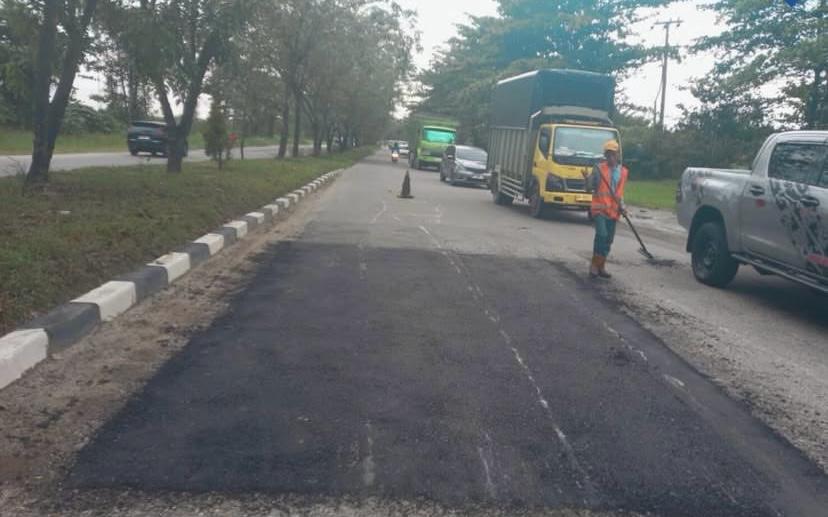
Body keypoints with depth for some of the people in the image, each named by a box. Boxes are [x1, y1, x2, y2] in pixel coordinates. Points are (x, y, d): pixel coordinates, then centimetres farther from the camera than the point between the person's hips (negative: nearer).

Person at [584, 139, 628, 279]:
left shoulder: (623, 172, 9)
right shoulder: (599, 168, -4)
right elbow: (589, 189, -4)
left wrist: (622, 207, 5)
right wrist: (587, 179, -25)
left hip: (613, 210, 5)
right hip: (600, 208, -5)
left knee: (608, 240, 9)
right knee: (602, 235, -19)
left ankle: (601, 267, 22)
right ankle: (594, 266, -7)